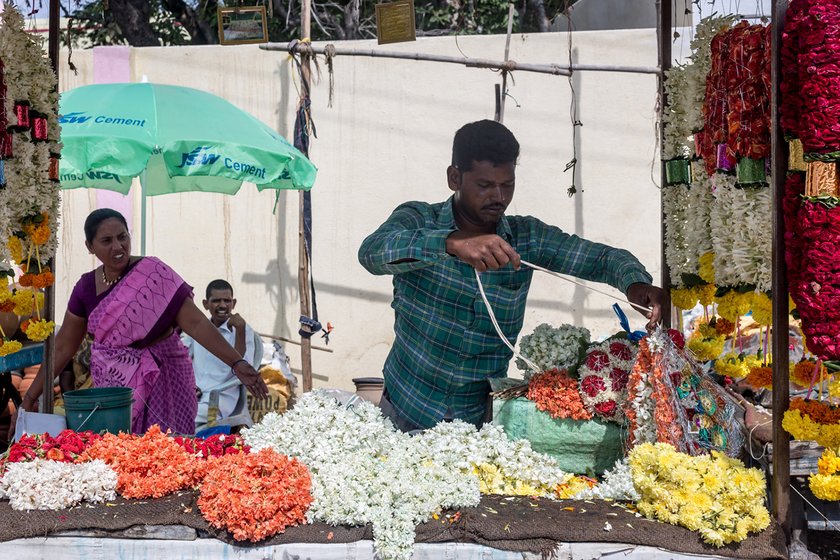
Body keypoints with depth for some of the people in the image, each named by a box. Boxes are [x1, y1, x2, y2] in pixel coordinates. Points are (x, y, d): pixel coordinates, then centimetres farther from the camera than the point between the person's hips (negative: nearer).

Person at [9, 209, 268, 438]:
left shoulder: (154, 274, -10)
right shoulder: (86, 287, 2)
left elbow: (195, 322, -14)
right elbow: (63, 346, 10)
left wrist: (237, 362, -22)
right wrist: (30, 397, 9)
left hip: (161, 381, -3)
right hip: (112, 385, 4)